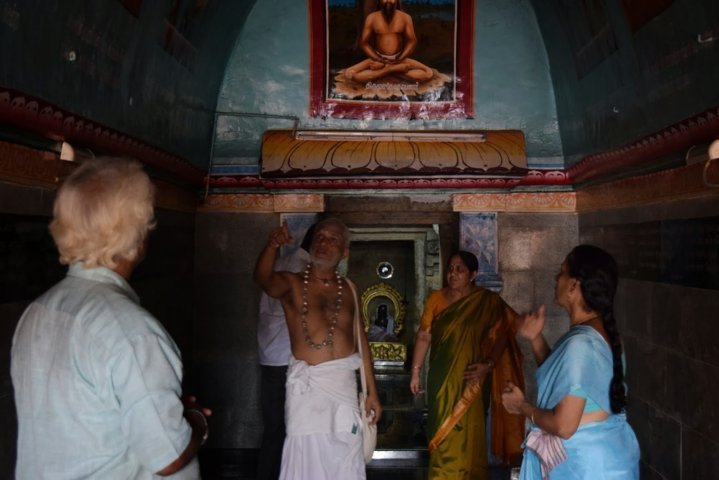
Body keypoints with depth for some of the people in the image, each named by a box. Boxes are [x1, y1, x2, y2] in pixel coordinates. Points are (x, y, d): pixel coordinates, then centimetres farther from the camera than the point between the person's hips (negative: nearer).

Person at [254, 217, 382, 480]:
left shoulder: (348, 288, 9)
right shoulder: (291, 283, -3)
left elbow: (359, 338, 11)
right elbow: (263, 278, -27)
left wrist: (372, 390, 10)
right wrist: (272, 246, -48)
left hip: (344, 381, 4)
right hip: (307, 383, -3)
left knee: (346, 459, 12)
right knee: (306, 457, 2)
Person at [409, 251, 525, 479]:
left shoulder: (488, 302, -6)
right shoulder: (436, 299, -1)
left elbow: (501, 336, -5)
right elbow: (424, 336, 1)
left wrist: (488, 365, -19)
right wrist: (415, 371, 0)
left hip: (469, 380, -2)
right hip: (441, 378, 2)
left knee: (465, 435, 4)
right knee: (442, 433, 11)